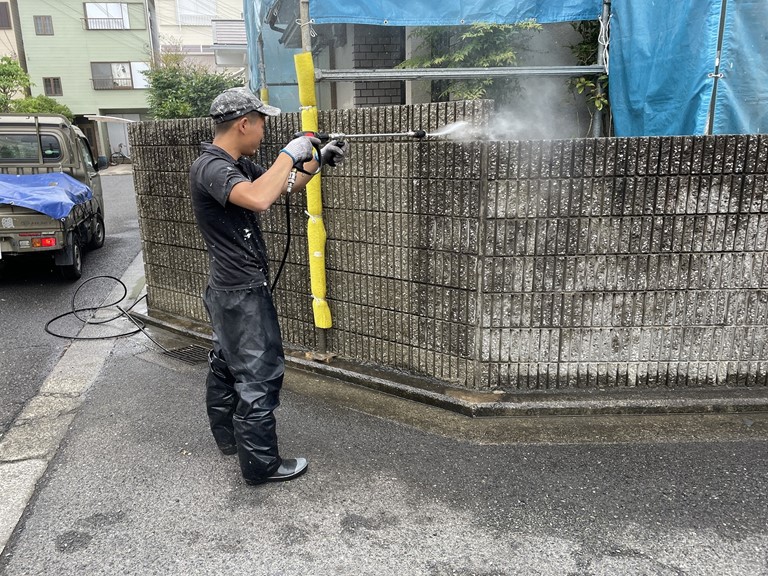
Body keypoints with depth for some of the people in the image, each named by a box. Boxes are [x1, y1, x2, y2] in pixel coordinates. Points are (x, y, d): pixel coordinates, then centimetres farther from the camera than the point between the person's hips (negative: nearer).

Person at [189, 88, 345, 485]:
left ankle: (229, 437, 38)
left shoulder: (237, 164, 9)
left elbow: (282, 187, 22)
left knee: (226, 366, 21)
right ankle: (260, 464, 10)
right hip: (242, 293, -10)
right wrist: (289, 154, -28)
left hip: (229, 290, 10)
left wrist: (318, 160, 12)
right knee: (260, 374, -2)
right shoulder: (210, 167, -21)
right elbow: (258, 199, -41)